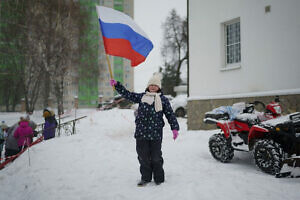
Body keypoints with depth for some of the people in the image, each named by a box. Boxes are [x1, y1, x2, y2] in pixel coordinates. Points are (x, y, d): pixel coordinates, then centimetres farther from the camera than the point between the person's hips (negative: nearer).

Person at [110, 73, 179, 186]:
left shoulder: (163, 99, 7)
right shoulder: (141, 97, 13)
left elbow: (170, 114, 7)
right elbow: (128, 95, 12)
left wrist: (175, 128, -1)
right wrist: (116, 85, 5)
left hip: (156, 133, -2)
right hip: (141, 132, 2)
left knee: (156, 157, 2)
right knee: (143, 156, 5)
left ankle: (159, 178, 18)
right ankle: (145, 178, 19)